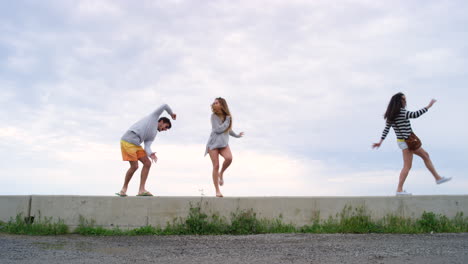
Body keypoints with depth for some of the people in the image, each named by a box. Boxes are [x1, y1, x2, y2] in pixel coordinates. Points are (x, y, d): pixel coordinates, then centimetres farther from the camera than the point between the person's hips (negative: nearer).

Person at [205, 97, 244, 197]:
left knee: (229, 158, -27)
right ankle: (217, 191, 0)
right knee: (216, 166, -10)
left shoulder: (228, 116, 7)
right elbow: (218, 129, -16)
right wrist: (227, 121, -7)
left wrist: (237, 135, 38)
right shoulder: (214, 116, -5)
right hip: (213, 143, -3)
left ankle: (221, 173, 4)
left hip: (224, 143, 3)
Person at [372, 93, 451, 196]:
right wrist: (428, 106, -18)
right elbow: (415, 115, -27)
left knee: (425, 155, 18)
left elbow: (386, 129, 7)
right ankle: (399, 190, -2)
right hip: (406, 141, -10)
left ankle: (438, 178, 27)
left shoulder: (391, 115, 8)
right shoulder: (401, 112, -18)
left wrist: (380, 142, 6)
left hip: (403, 140, 10)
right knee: (407, 166, -5)